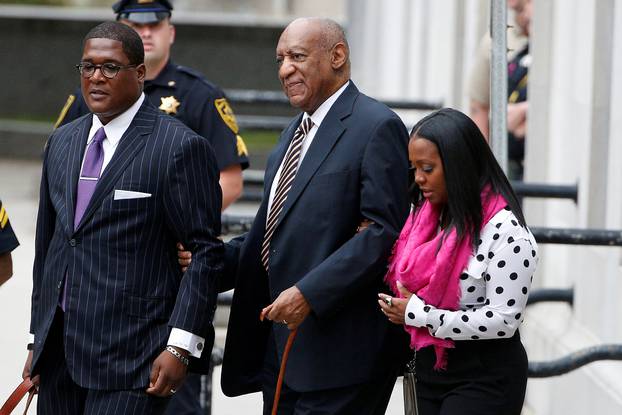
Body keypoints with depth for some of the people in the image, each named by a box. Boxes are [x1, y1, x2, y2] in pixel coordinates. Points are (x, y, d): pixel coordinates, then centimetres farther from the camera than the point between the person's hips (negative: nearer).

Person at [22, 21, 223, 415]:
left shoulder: (181, 147, -6)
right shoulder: (62, 143, 15)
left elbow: (205, 252, -9)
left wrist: (181, 346, -15)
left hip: (131, 355, -6)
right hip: (58, 350, 6)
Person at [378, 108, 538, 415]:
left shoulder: (504, 230, -15)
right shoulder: (425, 216, 9)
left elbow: (504, 320, -19)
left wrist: (418, 314, -17)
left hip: (483, 378, -7)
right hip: (430, 369, 7)